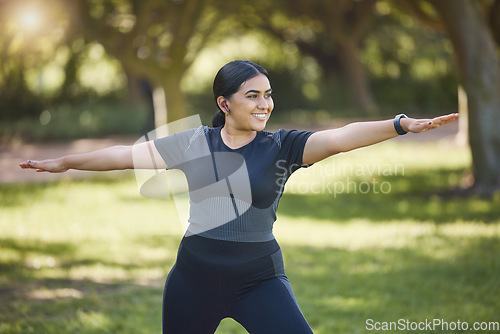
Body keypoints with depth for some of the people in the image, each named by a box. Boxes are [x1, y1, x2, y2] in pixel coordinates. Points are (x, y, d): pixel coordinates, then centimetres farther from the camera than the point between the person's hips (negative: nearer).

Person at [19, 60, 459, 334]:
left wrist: (401, 125, -34)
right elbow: (127, 155, 10)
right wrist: (65, 162, 16)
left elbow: (339, 138, -20)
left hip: (259, 276, -2)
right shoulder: (194, 143, 2)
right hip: (195, 275, 2)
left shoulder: (281, 147, -5)